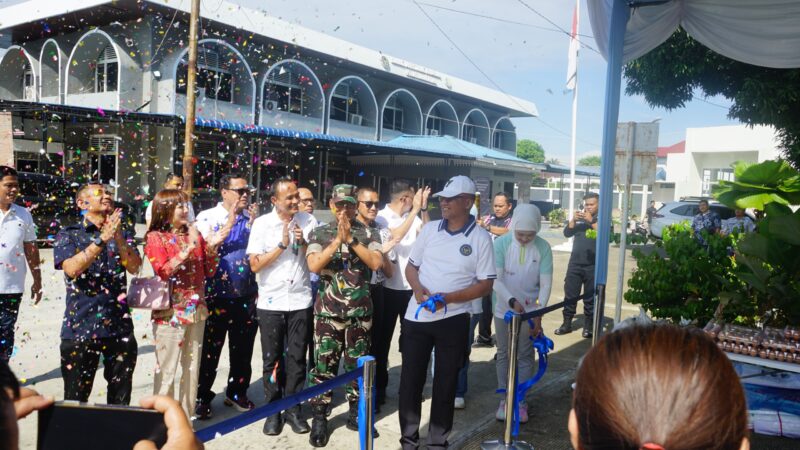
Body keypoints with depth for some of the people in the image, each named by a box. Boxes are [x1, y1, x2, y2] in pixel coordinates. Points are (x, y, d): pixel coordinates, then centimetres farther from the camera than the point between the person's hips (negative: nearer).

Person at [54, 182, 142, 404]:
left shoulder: (122, 235, 12)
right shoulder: (68, 234, 3)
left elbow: (135, 267, -4)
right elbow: (72, 269, -14)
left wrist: (118, 237, -16)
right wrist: (102, 239, -19)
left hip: (119, 326, 3)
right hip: (81, 327, -3)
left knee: (121, 398, 10)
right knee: (76, 398, 5)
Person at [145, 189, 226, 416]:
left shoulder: (194, 234, 10)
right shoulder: (155, 237, -3)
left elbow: (209, 272, 9)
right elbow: (162, 272, -17)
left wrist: (211, 247, -6)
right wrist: (188, 249, -24)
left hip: (196, 311, 5)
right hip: (170, 313, -5)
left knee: (192, 369, 11)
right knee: (166, 371, -1)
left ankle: (186, 418, 23)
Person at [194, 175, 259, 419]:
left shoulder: (251, 217, 7)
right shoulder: (207, 217, -4)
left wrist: (254, 223, -11)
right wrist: (229, 222, -19)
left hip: (246, 295, 4)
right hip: (216, 295, -4)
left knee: (242, 349, 14)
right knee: (210, 349, 6)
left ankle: (237, 393, 29)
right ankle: (202, 397, 20)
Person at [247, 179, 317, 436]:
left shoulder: (308, 221, 0)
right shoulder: (262, 224, -5)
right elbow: (255, 265, -8)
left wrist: (304, 243, -15)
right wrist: (282, 245, -16)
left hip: (300, 301, 1)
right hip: (271, 302, -1)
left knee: (297, 358, 8)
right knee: (272, 359, 9)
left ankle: (293, 409, 21)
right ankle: (273, 410, 23)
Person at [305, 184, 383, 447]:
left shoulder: (369, 233, 2)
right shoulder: (319, 233, 2)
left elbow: (376, 263, -13)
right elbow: (313, 265, -12)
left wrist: (351, 239, -18)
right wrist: (337, 240, -18)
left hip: (360, 312, 1)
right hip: (327, 311, -1)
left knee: (357, 364, 11)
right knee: (323, 364, 2)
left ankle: (356, 413, 26)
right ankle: (319, 418, 14)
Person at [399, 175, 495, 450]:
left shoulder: (481, 238, -6)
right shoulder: (430, 229, 3)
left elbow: (485, 285, -7)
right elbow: (411, 266, 10)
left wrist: (448, 298, -18)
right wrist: (418, 288, -12)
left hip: (453, 320, -2)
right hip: (417, 317, 3)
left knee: (445, 384, 11)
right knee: (410, 380, 8)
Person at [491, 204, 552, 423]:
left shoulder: (543, 248, -12)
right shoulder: (501, 243, -14)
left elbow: (546, 283, -13)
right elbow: (495, 279, -18)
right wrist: (512, 301, -32)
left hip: (531, 310, 0)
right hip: (504, 308, 0)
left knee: (525, 356, 6)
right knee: (504, 354, 10)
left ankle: (520, 401, 19)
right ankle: (505, 399, 22)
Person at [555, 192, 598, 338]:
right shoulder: (579, 218, 13)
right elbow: (567, 233, 4)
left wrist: (591, 221, -19)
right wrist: (573, 219, -12)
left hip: (593, 266, -3)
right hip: (575, 263, 3)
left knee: (590, 298, 2)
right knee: (570, 294, 4)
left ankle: (588, 326, 11)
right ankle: (567, 323, 11)